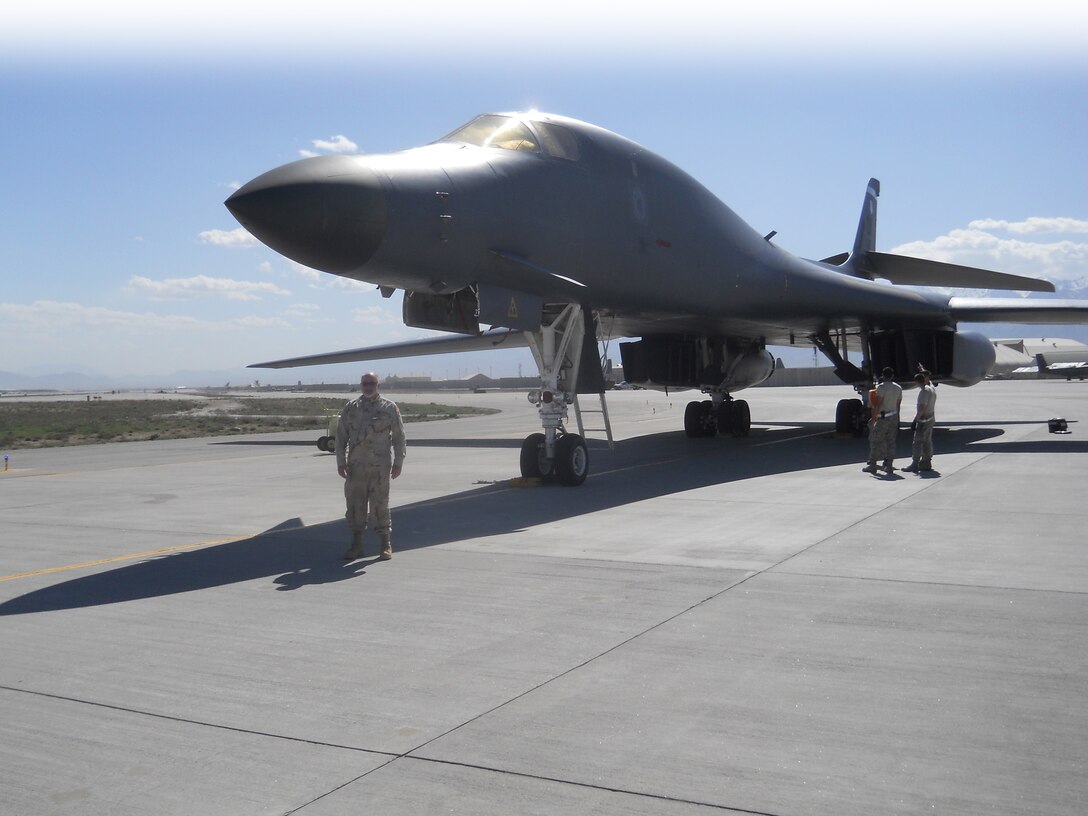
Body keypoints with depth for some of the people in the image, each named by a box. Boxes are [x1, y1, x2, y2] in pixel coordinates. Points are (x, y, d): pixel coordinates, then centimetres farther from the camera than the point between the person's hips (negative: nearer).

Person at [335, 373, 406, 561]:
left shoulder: (389, 408, 4)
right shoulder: (351, 408, 9)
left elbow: (398, 436, 5)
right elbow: (341, 436, 10)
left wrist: (398, 462, -1)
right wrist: (341, 462, 3)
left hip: (380, 466, -3)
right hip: (355, 465, 3)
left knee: (380, 504, -1)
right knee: (355, 504, 5)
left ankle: (386, 545, 10)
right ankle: (356, 545, 14)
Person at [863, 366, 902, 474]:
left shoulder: (881, 387, -10)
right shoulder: (898, 388, 10)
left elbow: (878, 404, -15)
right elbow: (898, 405, 11)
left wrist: (873, 418, -11)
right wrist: (897, 419, 17)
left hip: (883, 417, -6)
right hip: (894, 417, 6)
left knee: (876, 441, 0)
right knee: (891, 442, 7)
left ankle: (872, 465, 1)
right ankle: (889, 466, 7)